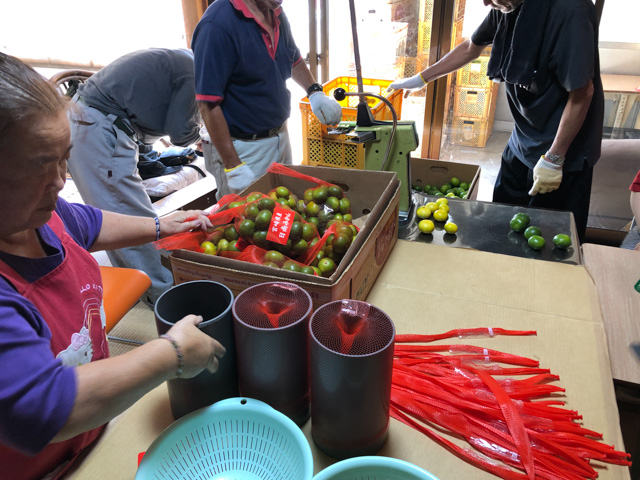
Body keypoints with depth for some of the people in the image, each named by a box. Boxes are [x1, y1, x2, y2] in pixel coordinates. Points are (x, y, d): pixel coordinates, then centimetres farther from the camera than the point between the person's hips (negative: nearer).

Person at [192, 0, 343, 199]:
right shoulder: (217, 24, -21)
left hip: (280, 136, 8)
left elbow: (295, 61, 22)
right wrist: (233, 167, -24)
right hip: (242, 149, -7)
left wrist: (315, 93, 3)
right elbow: (208, 105, -23)